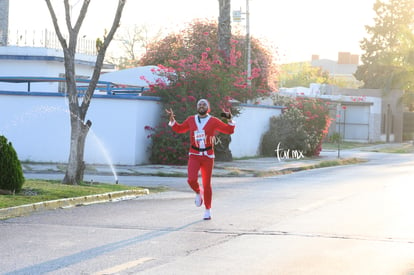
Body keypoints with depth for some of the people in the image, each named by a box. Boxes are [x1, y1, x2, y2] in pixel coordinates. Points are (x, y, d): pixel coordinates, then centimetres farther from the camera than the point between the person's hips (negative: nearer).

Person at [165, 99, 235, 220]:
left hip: (208, 156, -1)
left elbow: (229, 130, 0)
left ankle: (208, 210, 18)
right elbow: (179, 129, 22)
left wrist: (229, 119, -15)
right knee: (192, 179, -20)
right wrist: (172, 119, 9)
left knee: (207, 184, 3)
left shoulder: (213, 121, 0)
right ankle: (198, 193, 15)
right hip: (194, 155, 1)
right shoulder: (191, 120, 7)